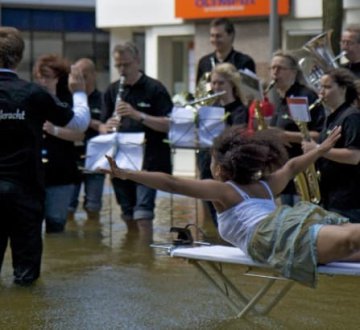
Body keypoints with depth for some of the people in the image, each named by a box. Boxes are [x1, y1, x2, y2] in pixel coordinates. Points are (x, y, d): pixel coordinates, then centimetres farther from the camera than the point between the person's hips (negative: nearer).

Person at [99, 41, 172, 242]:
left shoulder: (155, 89, -5)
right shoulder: (112, 91, 10)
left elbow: (169, 125, -12)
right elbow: (103, 128, 11)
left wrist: (138, 115, -24)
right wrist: (108, 127, -14)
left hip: (149, 161, -5)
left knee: (142, 216, -13)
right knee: (128, 217, 12)